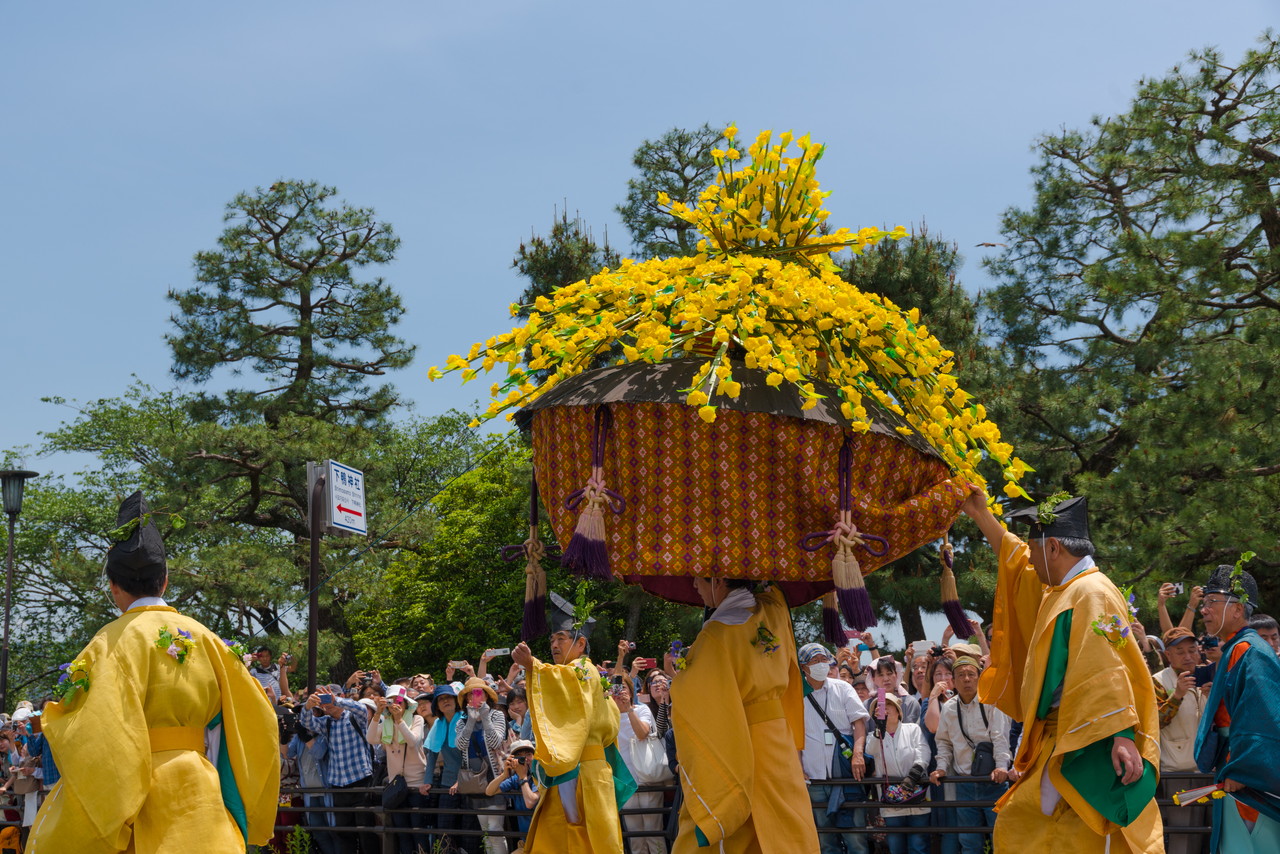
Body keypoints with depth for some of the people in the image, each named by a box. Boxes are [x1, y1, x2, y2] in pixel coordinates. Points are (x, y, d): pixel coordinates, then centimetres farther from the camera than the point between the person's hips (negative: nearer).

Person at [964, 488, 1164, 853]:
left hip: (1087, 748, -10)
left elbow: (1108, 669, -23)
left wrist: (1123, 736, -31)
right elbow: (1016, 565, 34)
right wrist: (981, 516, 35)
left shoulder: (1092, 594, -14)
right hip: (1061, 741, 10)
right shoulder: (1061, 590, 16)